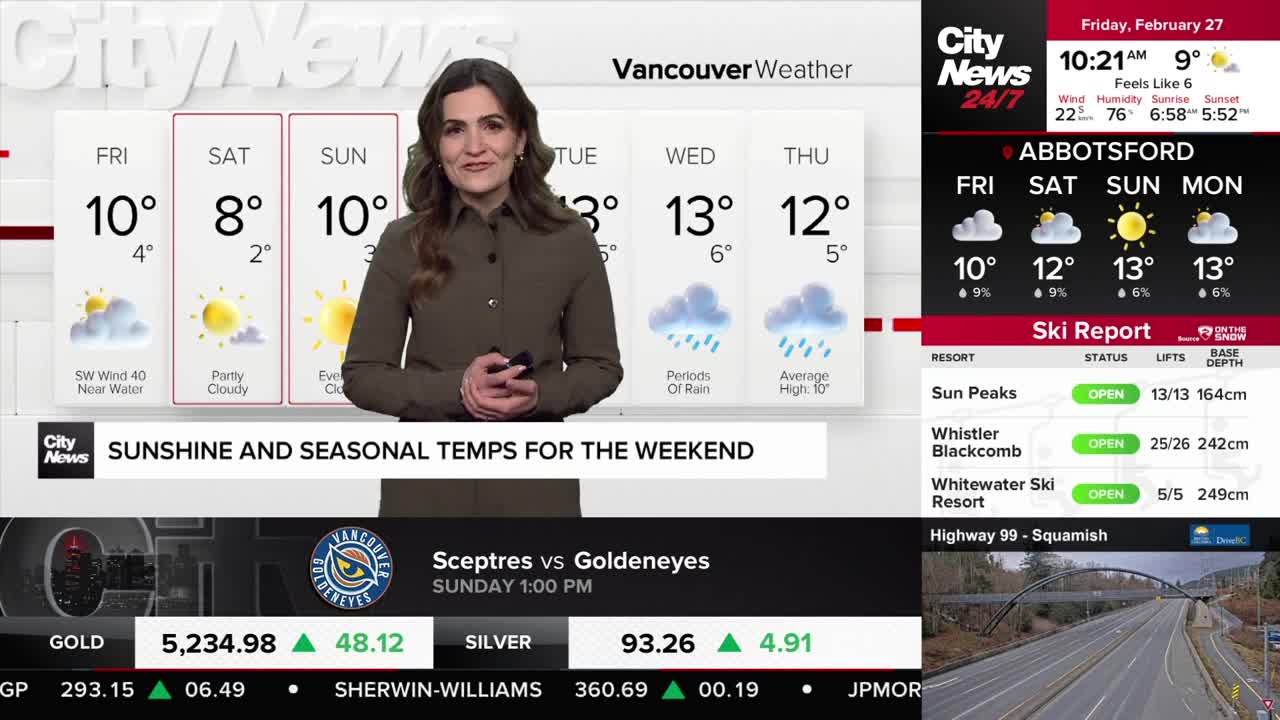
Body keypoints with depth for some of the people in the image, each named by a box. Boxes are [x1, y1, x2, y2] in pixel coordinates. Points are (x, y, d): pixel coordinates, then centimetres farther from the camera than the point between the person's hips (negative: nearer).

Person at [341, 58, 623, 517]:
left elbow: (600, 365, 3)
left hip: (533, 487, 0)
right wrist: (455, 389, -18)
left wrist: (539, 394, -16)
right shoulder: (403, 243, -6)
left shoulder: (570, 239, -5)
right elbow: (362, 375, -3)